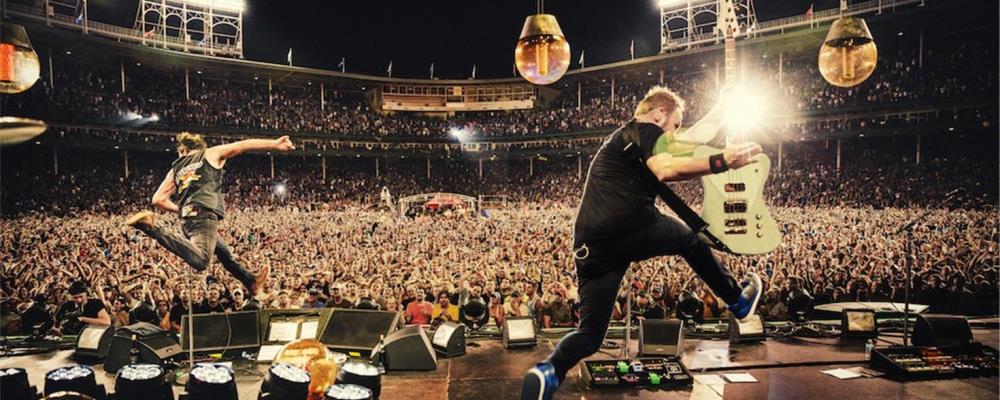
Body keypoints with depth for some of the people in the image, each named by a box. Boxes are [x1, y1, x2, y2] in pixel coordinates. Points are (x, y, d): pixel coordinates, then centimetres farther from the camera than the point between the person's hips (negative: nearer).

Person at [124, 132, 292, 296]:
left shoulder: (176, 169, 25)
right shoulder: (210, 154, 15)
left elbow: (158, 199, 18)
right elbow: (245, 145, 10)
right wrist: (275, 144, 8)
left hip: (187, 219, 8)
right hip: (204, 215, -8)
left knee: (225, 252, 24)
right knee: (201, 261, -30)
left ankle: (251, 282, 34)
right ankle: (152, 229, -35)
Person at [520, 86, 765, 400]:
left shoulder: (619, 138, 33)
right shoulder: (647, 130, 6)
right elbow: (666, 170, -15)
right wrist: (722, 162, -12)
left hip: (591, 242, 7)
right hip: (631, 227, -7)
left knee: (591, 332, 9)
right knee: (689, 239, 27)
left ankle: (548, 371, -18)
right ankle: (738, 301, 42)